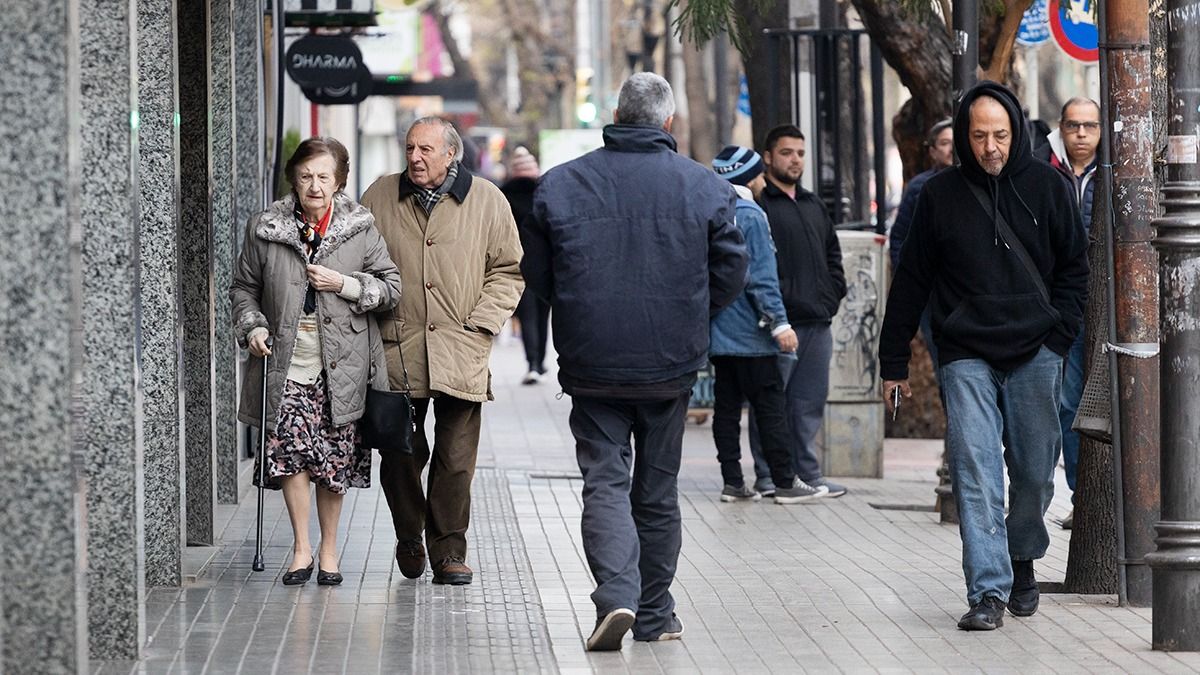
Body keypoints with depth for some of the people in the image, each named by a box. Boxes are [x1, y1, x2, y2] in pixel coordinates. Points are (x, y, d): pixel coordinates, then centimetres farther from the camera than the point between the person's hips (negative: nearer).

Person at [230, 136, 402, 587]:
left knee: (335, 457, 4)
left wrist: (345, 285, -9)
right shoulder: (265, 229, 4)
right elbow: (243, 287, 15)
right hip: (287, 359, 0)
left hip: (340, 363, 0)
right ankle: (301, 548, -2)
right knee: (289, 445, -15)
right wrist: (252, 327, -1)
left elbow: (391, 287, 5)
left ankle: (328, 549, 21)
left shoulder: (360, 227, 2)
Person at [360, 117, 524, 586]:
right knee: (400, 454, 4)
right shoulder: (380, 198, 7)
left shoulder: (487, 201, 4)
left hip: (461, 354, -1)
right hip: (397, 352, 1)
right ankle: (409, 538, 23)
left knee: (456, 458, -3)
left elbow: (508, 271, 8)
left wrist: (480, 325, -3)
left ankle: (448, 550, 6)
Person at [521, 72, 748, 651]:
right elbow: (730, 272, 1)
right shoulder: (703, 187, -4)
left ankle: (616, 596, -20)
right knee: (657, 489, 13)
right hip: (671, 365, 1)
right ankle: (655, 615, 20)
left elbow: (535, 271, 4)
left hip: (592, 364, -1)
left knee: (604, 483, 1)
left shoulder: (560, 185, -2)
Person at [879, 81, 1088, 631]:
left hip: (1034, 356, 1)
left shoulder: (1046, 187, 5)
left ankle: (1023, 560, 33)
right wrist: (893, 364, 9)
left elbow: (1074, 268, 11)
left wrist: (1058, 333, -1)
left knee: (1034, 471, 8)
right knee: (976, 475, -10)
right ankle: (989, 591, -12)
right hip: (966, 357, -1)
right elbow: (910, 284, 9)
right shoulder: (940, 196, 4)